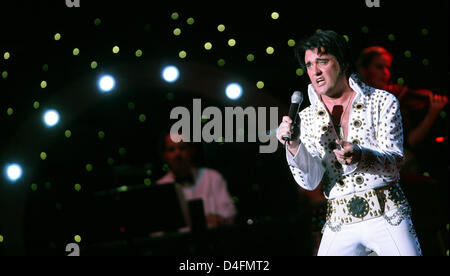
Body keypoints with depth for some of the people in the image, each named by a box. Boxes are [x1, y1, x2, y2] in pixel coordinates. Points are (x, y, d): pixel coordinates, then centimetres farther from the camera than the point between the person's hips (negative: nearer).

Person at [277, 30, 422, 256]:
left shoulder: (383, 102, 1)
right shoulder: (306, 119, 7)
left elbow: (393, 165, -9)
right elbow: (310, 182, -2)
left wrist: (361, 157, -29)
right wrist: (294, 147, -20)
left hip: (388, 217, -2)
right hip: (340, 224, 2)